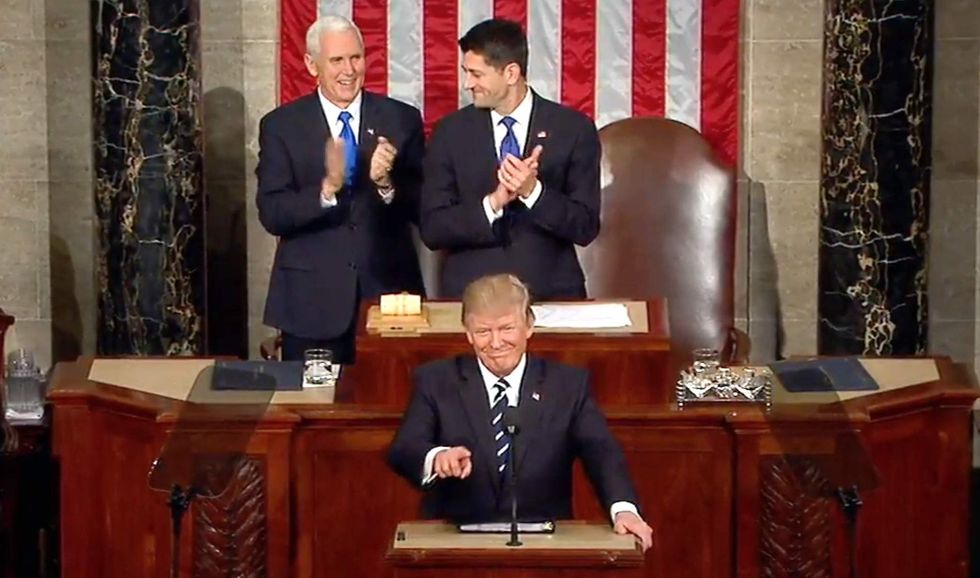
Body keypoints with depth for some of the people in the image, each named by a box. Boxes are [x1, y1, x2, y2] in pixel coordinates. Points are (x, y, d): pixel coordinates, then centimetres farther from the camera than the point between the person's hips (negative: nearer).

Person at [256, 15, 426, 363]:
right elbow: (271, 215, -7)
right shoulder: (281, 126, 1)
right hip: (312, 302, -1)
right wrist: (327, 187, -24)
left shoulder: (402, 119, 4)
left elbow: (423, 210, 2)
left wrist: (387, 184, -19)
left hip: (388, 292, 1)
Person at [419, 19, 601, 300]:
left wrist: (533, 191, -20)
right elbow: (432, 228, -3)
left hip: (551, 295, -1)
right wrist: (493, 202, -18)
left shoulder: (574, 129, -3)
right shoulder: (451, 132, 1)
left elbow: (586, 227, -5)